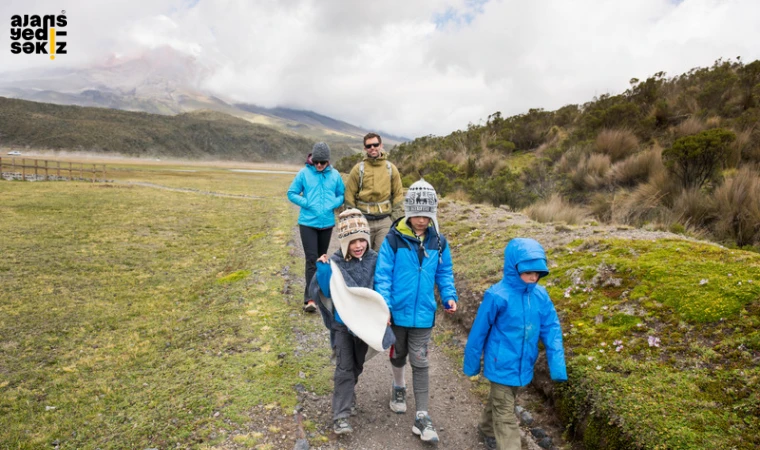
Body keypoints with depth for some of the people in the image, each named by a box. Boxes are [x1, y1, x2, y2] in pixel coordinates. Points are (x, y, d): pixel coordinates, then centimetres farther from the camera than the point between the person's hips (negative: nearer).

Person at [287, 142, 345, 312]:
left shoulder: (335, 175, 0)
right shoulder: (304, 173, -5)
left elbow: (342, 195, 8)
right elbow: (292, 193, -1)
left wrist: (332, 205, -11)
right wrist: (307, 203, -14)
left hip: (327, 223, 3)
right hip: (308, 223, -3)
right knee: (311, 259, -9)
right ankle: (310, 298, -8)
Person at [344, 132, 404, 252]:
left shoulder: (391, 168, 4)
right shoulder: (358, 169, 0)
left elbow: (398, 195, 7)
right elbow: (350, 196, 3)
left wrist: (397, 220, 0)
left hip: (385, 220, 1)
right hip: (363, 220, 0)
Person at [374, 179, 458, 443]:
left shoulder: (438, 242, -3)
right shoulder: (393, 240, -13)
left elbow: (444, 273, 8)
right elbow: (383, 275, -12)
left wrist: (449, 296, -6)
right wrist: (384, 305, -19)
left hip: (423, 313, 1)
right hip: (397, 311, -1)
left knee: (420, 362, 6)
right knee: (398, 355, 21)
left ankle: (422, 417, 15)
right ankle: (398, 387, 50)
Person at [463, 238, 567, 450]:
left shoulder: (541, 295, -8)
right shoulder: (498, 295, -23)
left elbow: (551, 330, -1)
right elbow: (479, 332, -13)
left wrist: (557, 365, -8)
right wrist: (472, 363, -3)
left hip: (523, 366, 6)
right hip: (502, 366, -6)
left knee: (499, 402, 28)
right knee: (506, 417, 4)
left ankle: (487, 429, 53)